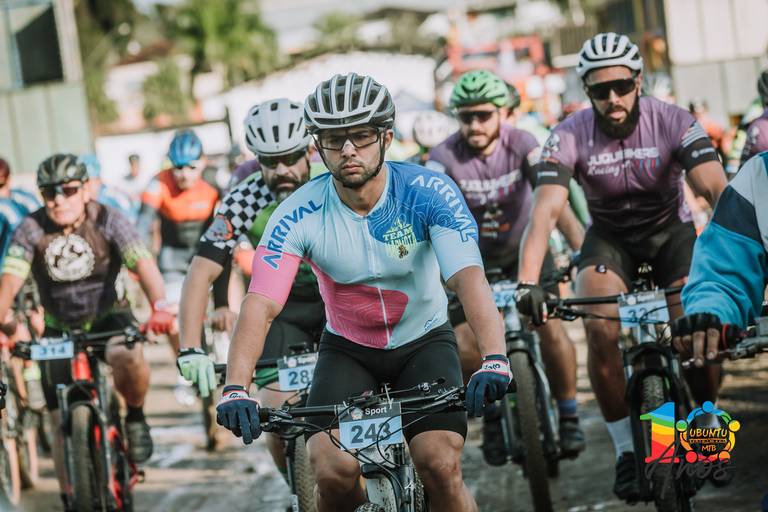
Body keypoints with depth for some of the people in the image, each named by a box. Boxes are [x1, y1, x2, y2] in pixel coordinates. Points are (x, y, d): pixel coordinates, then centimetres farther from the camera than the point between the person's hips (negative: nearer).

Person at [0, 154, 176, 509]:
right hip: (60, 330, 2)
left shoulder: (107, 220, -17)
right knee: (63, 425, 0)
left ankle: (135, 417, -7)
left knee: (127, 358, -36)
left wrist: (159, 307, -49)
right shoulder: (31, 229, -15)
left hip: (109, 319, -2)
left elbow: (143, 263, -29)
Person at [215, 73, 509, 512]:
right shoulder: (299, 214, -20)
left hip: (425, 342, -1)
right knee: (334, 475, -22)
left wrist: (494, 359, -50)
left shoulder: (429, 192, -22)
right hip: (348, 350, 1)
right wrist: (235, 389, -43)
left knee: (441, 466, -23)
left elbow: (469, 277, -33)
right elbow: (261, 304, -27)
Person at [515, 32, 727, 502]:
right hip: (610, 237, 1)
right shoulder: (570, 136, -21)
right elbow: (545, 212, -30)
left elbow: (717, 190, -33)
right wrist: (528, 283, -45)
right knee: (601, 327, -27)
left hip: (671, 230, 0)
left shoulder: (673, 122, -23)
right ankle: (626, 447, -9)